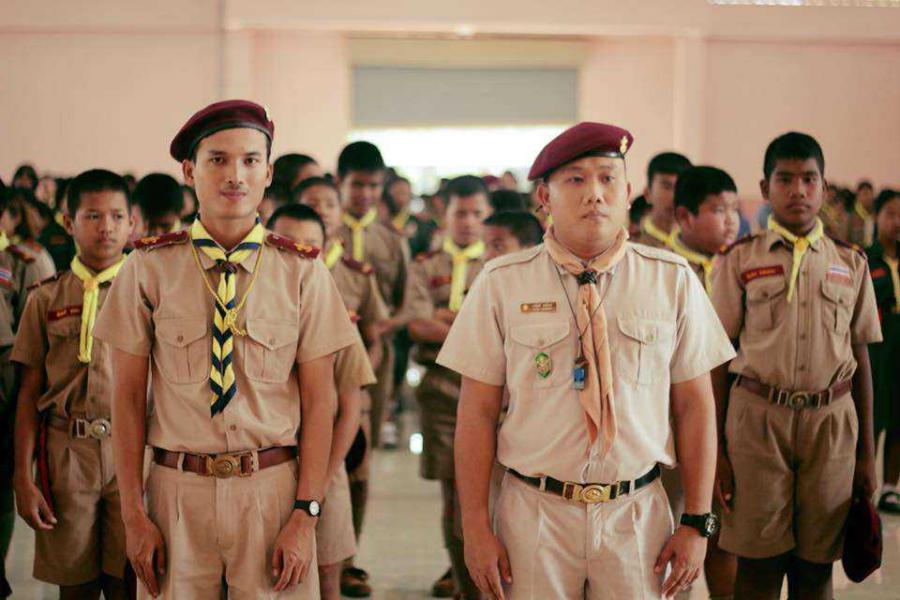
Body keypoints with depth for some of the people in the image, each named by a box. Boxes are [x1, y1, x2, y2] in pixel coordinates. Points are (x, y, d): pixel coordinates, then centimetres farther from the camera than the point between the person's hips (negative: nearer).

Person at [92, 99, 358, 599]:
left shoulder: (302, 272, -1)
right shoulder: (148, 267, -1)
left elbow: (318, 402, -1)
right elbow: (127, 397, 0)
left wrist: (306, 514, -7)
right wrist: (134, 514, -4)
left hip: (274, 488, 0)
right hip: (177, 488, 0)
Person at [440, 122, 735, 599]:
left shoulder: (673, 280, 1)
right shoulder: (501, 283, -3)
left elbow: (694, 404, 2)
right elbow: (478, 412, -3)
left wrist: (697, 522, -1)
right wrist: (476, 528, -6)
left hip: (638, 514, 1)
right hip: (533, 513, -1)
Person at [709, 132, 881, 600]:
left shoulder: (851, 264, 10)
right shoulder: (739, 260, 2)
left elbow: (860, 359, 11)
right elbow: (718, 359, 1)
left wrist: (866, 452, 9)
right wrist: (718, 451, -3)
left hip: (831, 422, 2)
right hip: (758, 418, -2)